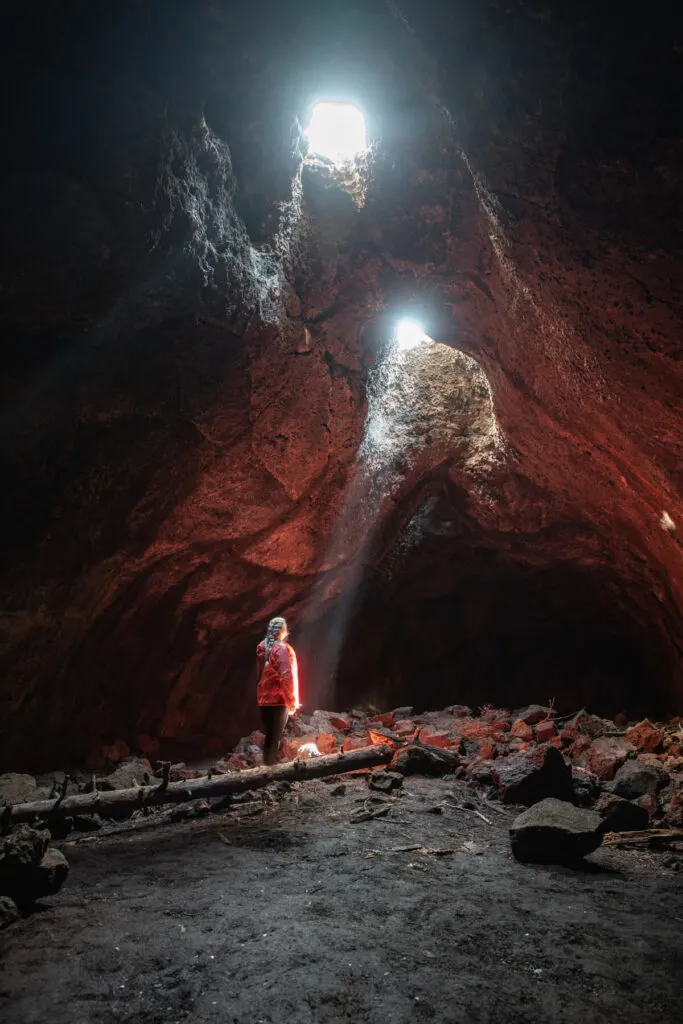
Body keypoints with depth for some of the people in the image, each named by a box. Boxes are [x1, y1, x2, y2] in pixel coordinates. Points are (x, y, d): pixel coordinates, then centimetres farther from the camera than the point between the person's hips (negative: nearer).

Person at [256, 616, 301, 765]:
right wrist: (292, 702, -13)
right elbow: (287, 677, -19)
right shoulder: (281, 648, -14)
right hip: (279, 699, -7)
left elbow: (260, 674, 13)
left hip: (264, 699, 7)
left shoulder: (261, 647, 7)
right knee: (276, 737, 1)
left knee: (268, 736, 15)